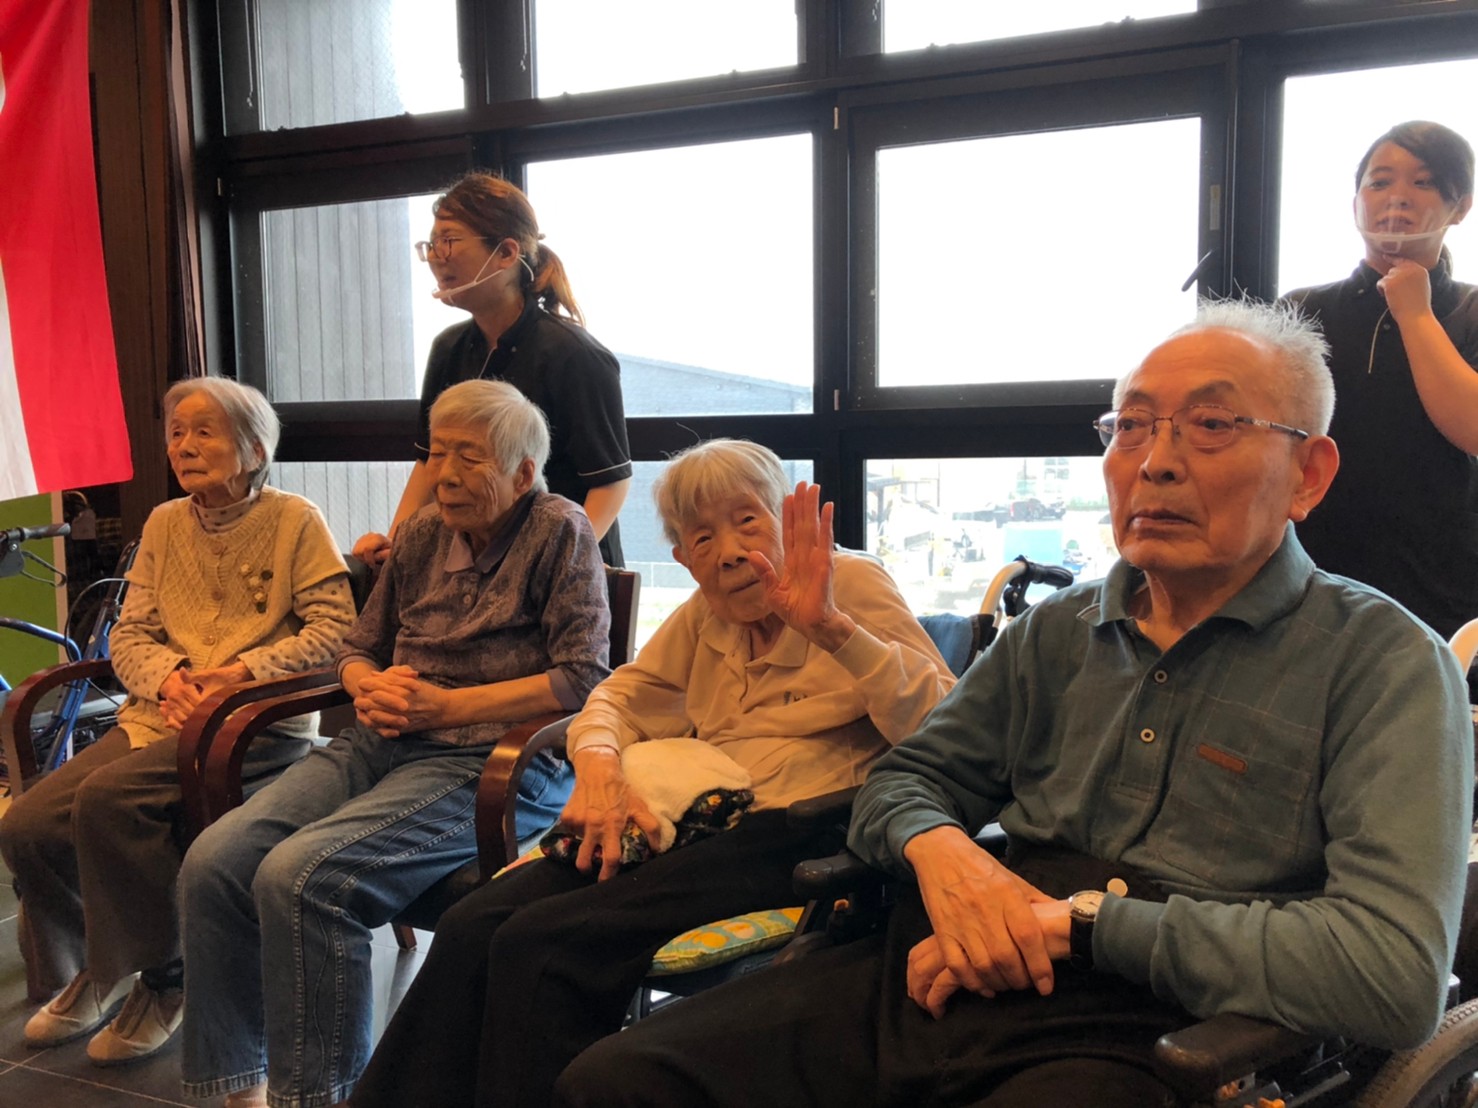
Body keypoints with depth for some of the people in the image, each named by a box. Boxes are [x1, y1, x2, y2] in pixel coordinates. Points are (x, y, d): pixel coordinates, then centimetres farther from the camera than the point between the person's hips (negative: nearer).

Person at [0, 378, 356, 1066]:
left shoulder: (295, 521, -1)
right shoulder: (164, 524, 16)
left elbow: (333, 629, -8)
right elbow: (130, 633, 13)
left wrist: (243, 671, -17)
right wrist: (166, 676, -9)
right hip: (158, 717, 6)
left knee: (106, 795, -29)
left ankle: (160, 981, -7)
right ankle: (91, 968, 16)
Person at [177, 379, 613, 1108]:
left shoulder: (560, 531, -3)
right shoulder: (423, 535, 16)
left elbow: (585, 679, -11)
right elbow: (358, 646, 25)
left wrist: (445, 705, -12)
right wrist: (370, 686, 0)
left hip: (493, 766, -7)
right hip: (384, 743, 7)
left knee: (299, 876, -27)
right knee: (212, 862, -13)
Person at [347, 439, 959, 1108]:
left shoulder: (853, 583, 1)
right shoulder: (703, 615, 18)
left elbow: (944, 727, -10)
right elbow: (619, 698, 21)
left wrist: (830, 626, -23)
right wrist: (598, 767, -2)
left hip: (796, 830, -6)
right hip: (697, 826, 6)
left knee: (540, 941, -24)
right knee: (472, 925, -14)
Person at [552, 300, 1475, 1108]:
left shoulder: (1383, 663, -3)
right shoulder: (1054, 633, 15)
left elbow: (1399, 973, -16)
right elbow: (905, 780, 21)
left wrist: (1083, 917, -15)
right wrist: (938, 847, -5)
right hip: (929, 978, 5)